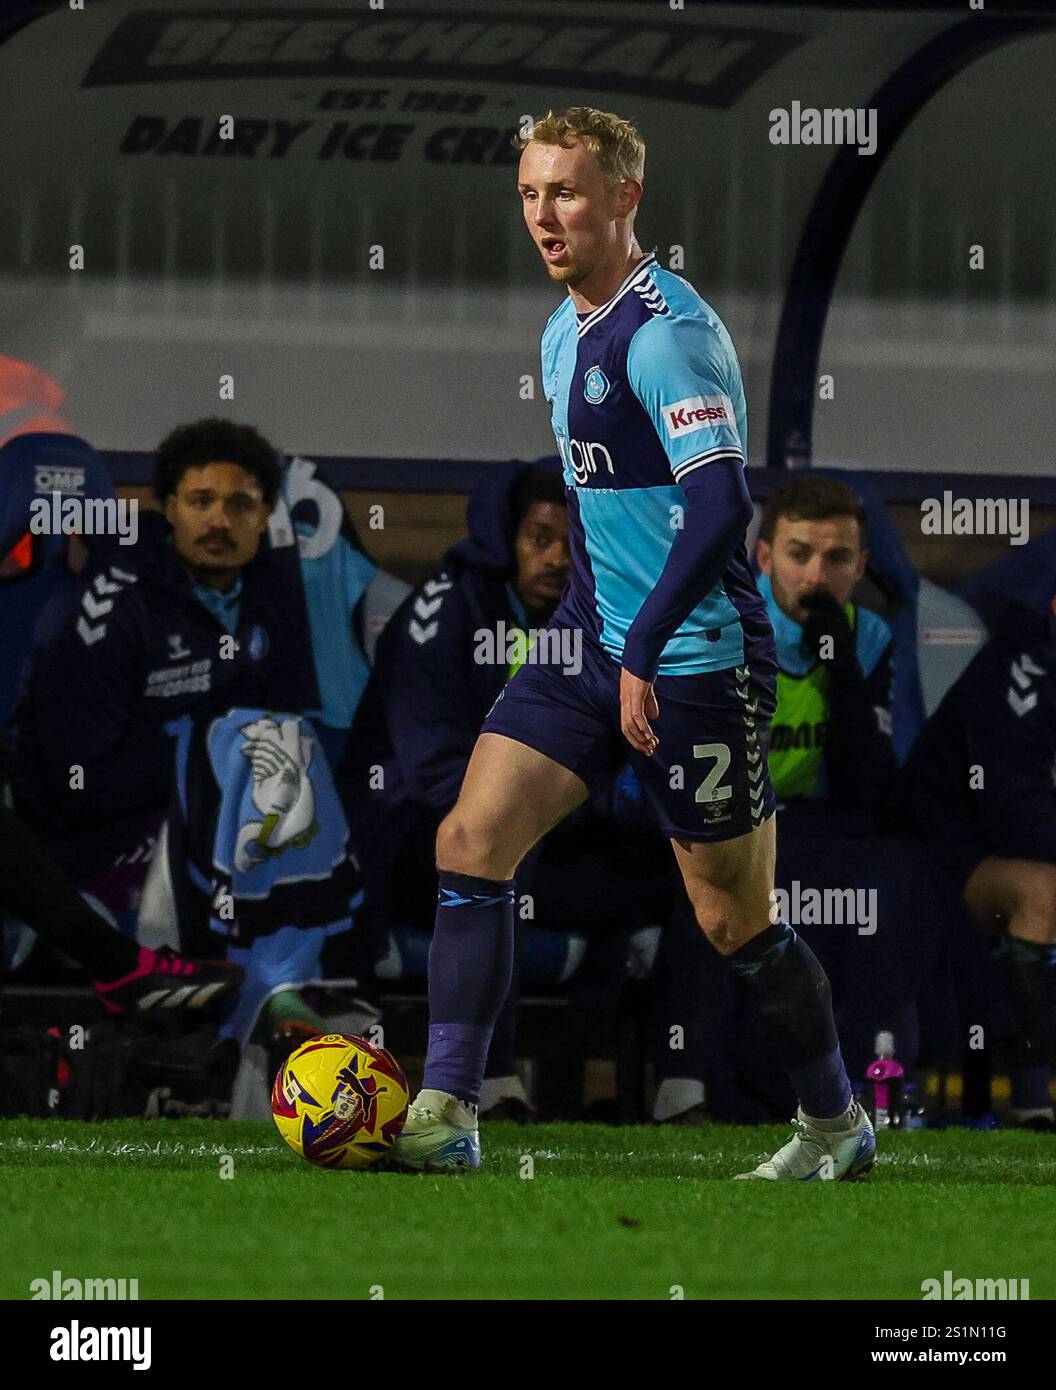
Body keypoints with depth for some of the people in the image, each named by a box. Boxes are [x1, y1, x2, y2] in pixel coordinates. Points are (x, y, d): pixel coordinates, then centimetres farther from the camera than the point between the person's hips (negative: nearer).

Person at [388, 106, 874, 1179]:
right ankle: (444, 1118, -7)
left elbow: (719, 505, -26)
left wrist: (642, 657, -26)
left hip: (696, 661, -8)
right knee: (470, 840, -6)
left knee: (733, 922, 2)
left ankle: (835, 1126, 23)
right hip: (592, 646, 8)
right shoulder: (565, 334, 12)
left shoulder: (667, 333, -18)